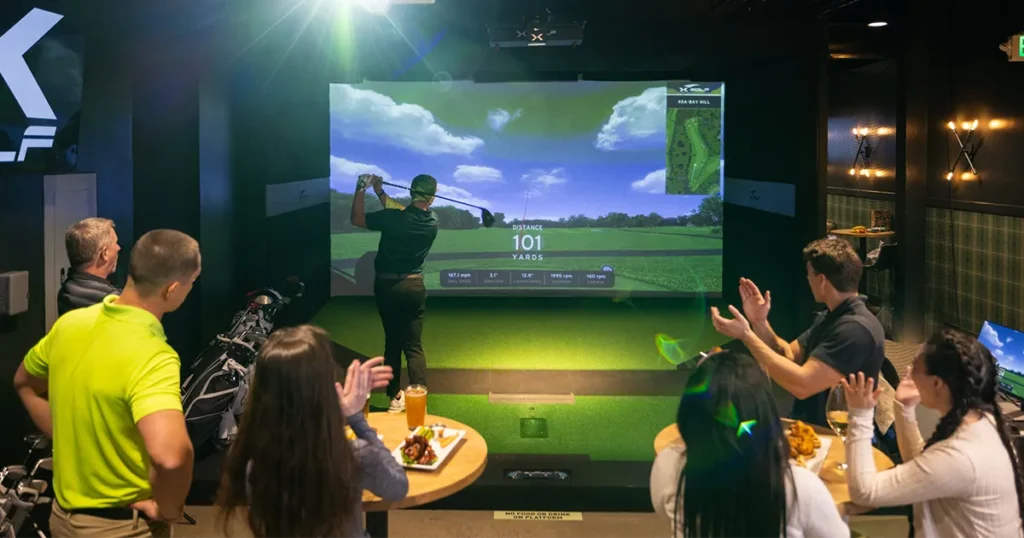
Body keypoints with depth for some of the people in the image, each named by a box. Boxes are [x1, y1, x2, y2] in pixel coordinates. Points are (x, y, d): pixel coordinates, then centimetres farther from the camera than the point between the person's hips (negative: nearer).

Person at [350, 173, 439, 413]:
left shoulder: (392, 218, -17)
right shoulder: (432, 223, -6)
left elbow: (356, 219, -3)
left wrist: (361, 189, 0)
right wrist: (380, 193, 11)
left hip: (386, 285, -1)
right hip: (413, 286, 1)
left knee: (392, 342, 13)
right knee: (413, 345, 3)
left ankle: (395, 397, 16)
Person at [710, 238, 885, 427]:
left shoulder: (857, 329, -22)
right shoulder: (831, 317, 11)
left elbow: (802, 385, -28)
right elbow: (787, 357, 13)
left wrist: (746, 336, -23)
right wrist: (759, 322, -3)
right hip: (807, 425, 9)